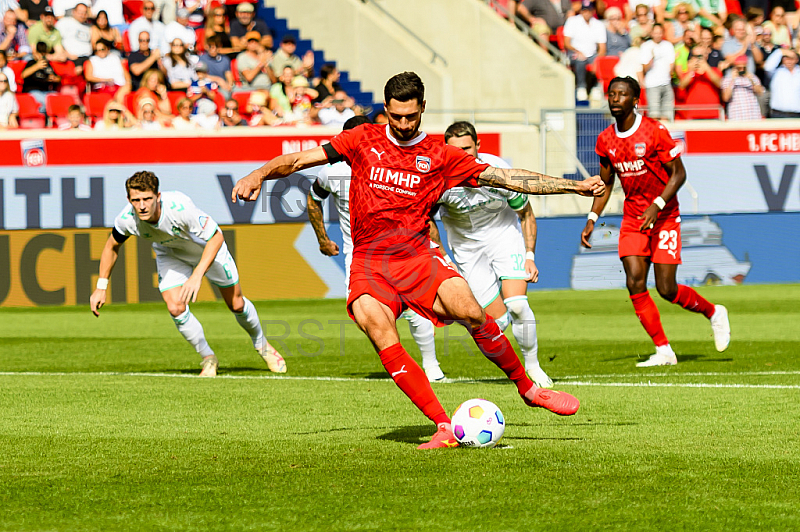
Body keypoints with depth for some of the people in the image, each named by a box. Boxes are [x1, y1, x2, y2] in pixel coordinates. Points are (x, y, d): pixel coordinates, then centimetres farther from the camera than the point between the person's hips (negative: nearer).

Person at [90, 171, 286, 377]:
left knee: (236, 304, 8)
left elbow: (216, 237, -35)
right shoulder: (127, 219, -31)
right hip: (170, 255, 2)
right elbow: (112, 246, -8)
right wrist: (101, 287, -10)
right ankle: (208, 359, 7)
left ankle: (262, 345, 38)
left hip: (208, 247, -2)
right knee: (176, 308, -17)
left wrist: (197, 276, -44)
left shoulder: (179, 207, -44)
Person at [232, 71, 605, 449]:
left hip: (417, 257, 0)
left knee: (470, 312, -25)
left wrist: (574, 186, 5)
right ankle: (444, 427, -25)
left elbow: (506, 178, 8)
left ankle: (528, 389, -4)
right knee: (382, 338, -26)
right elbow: (301, 159, 7)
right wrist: (259, 174, -10)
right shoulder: (365, 140, 8)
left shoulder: (440, 156, 8)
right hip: (369, 264, 0)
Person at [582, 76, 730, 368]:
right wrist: (592, 219, 5)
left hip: (665, 217, -5)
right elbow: (605, 183, 15)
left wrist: (657, 206, -23)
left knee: (667, 289, -7)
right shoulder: (605, 140, 2)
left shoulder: (654, 132, -14)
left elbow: (679, 174, -12)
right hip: (633, 218, 5)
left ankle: (714, 313, 21)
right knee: (635, 283, -10)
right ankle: (663, 351, -1)